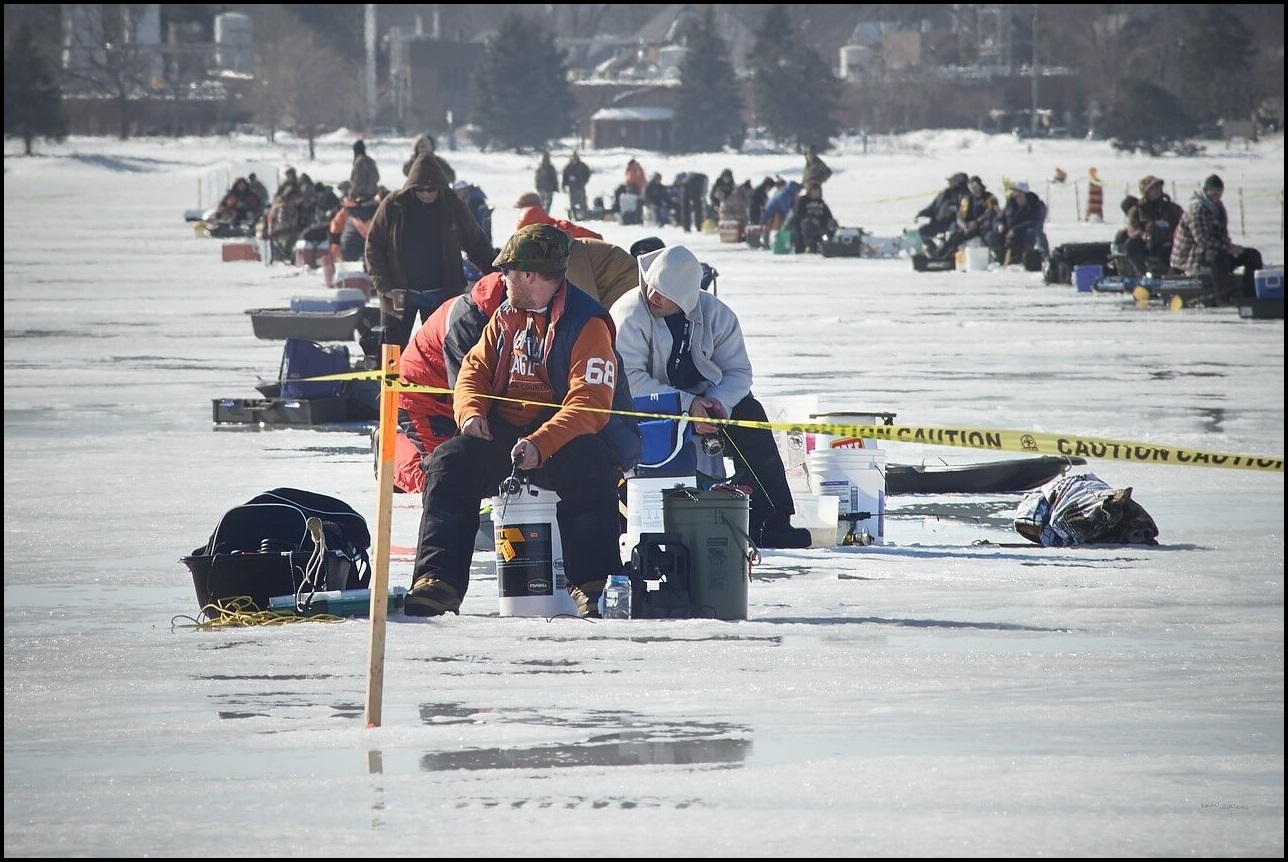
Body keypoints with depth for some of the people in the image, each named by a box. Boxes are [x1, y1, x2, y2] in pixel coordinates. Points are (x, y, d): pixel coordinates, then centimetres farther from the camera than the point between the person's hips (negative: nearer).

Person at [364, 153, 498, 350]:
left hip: (441, 295, 1)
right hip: (400, 295, -1)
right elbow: (374, 246, -4)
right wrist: (384, 286, -12)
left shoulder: (453, 207, -3)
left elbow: (477, 244, 4)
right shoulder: (393, 206, -7)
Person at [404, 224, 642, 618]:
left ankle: (593, 586, -34)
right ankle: (438, 581, -19)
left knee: (588, 469, -38)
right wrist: (471, 412, -9)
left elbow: (590, 404, -22)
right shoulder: (506, 318, 13)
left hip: (566, 436, -6)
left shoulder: (587, 323, -12)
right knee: (449, 465, -17)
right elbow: (476, 369, 15)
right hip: (504, 433, 6)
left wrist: (540, 445, -35)